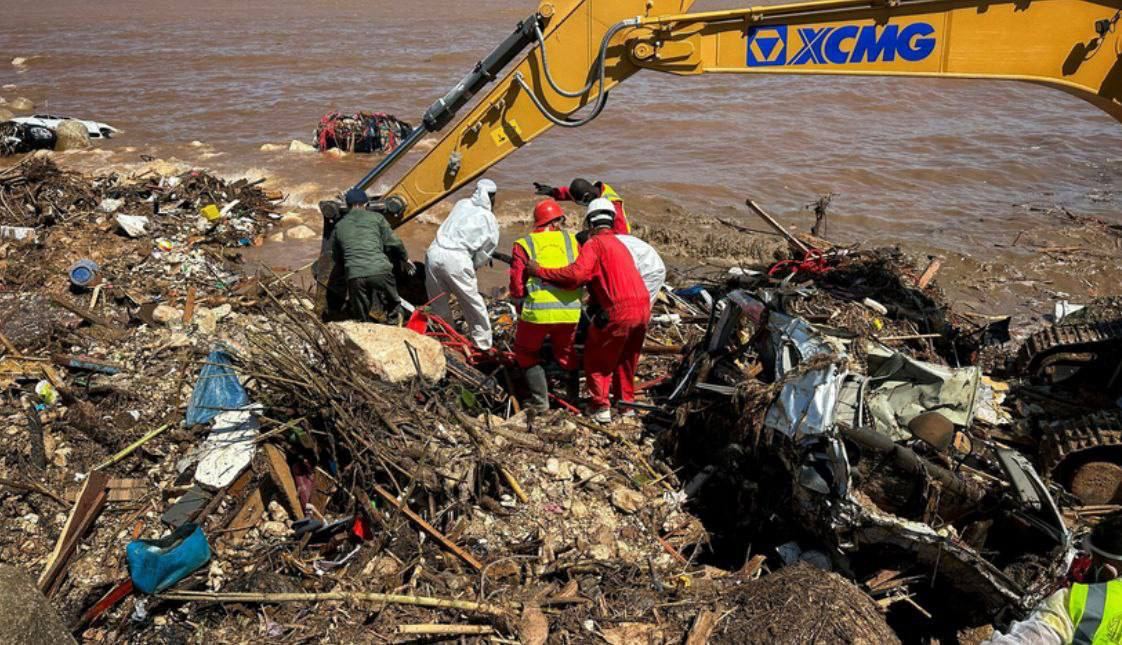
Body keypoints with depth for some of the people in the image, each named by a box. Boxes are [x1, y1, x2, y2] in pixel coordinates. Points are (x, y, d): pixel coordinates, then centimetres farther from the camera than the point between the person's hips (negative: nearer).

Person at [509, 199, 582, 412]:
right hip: (570, 310, 2)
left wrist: (521, 306, 13)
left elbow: (517, 282, 0)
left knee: (527, 354, 19)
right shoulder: (571, 240, 12)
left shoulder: (524, 244, 5)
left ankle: (540, 402, 15)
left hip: (538, 309, -2)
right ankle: (574, 397, 28)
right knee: (565, 352, 25)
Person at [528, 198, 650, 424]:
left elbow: (575, 275, -19)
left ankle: (601, 407, 9)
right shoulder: (619, 244, 21)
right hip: (643, 307, 8)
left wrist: (540, 271, -12)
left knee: (596, 359, 9)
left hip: (618, 312, -7)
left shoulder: (594, 244, -6)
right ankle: (626, 403, 32)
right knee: (627, 359, 23)